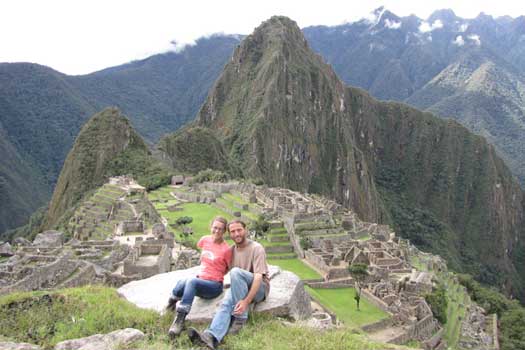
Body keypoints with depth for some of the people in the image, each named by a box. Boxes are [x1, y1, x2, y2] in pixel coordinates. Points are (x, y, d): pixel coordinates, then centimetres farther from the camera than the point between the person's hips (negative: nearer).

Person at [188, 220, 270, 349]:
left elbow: (258, 277, -23)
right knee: (226, 303, -29)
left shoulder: (256, 248, -13)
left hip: (259, 288, -5)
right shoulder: (232, 250, 7)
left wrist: (246, 301, -34)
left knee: (236, 271, -32)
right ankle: (211, 337, -51)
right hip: (239, 288, 5)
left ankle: (240, 318, -25)